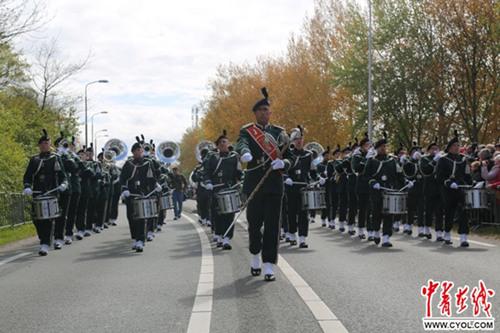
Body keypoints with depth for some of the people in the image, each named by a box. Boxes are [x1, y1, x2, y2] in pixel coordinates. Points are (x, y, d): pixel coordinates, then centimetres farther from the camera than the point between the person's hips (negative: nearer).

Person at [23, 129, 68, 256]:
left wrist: (64, 184, -12)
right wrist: (27, 187, -12)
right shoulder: (34, 159, 10)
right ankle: (44, 240, 24)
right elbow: (27, 176, 6)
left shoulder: (56, 158, 8)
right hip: (37, 193, 2)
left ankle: (45, 245, -10)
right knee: (37, 218, 1)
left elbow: (62, 174, 8)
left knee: (48, 219, -8)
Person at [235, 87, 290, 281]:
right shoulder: (247, 131, 4)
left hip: (274, 185, 1)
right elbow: (241, 144, -20)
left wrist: (282, 163, -19)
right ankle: (255, 258, 31)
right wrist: (245, 153, -44)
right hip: (254, 185, 0)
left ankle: (269, 266, -1)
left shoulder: (279, 132, 9)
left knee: (272, 225, -4)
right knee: (254, 223, 7)